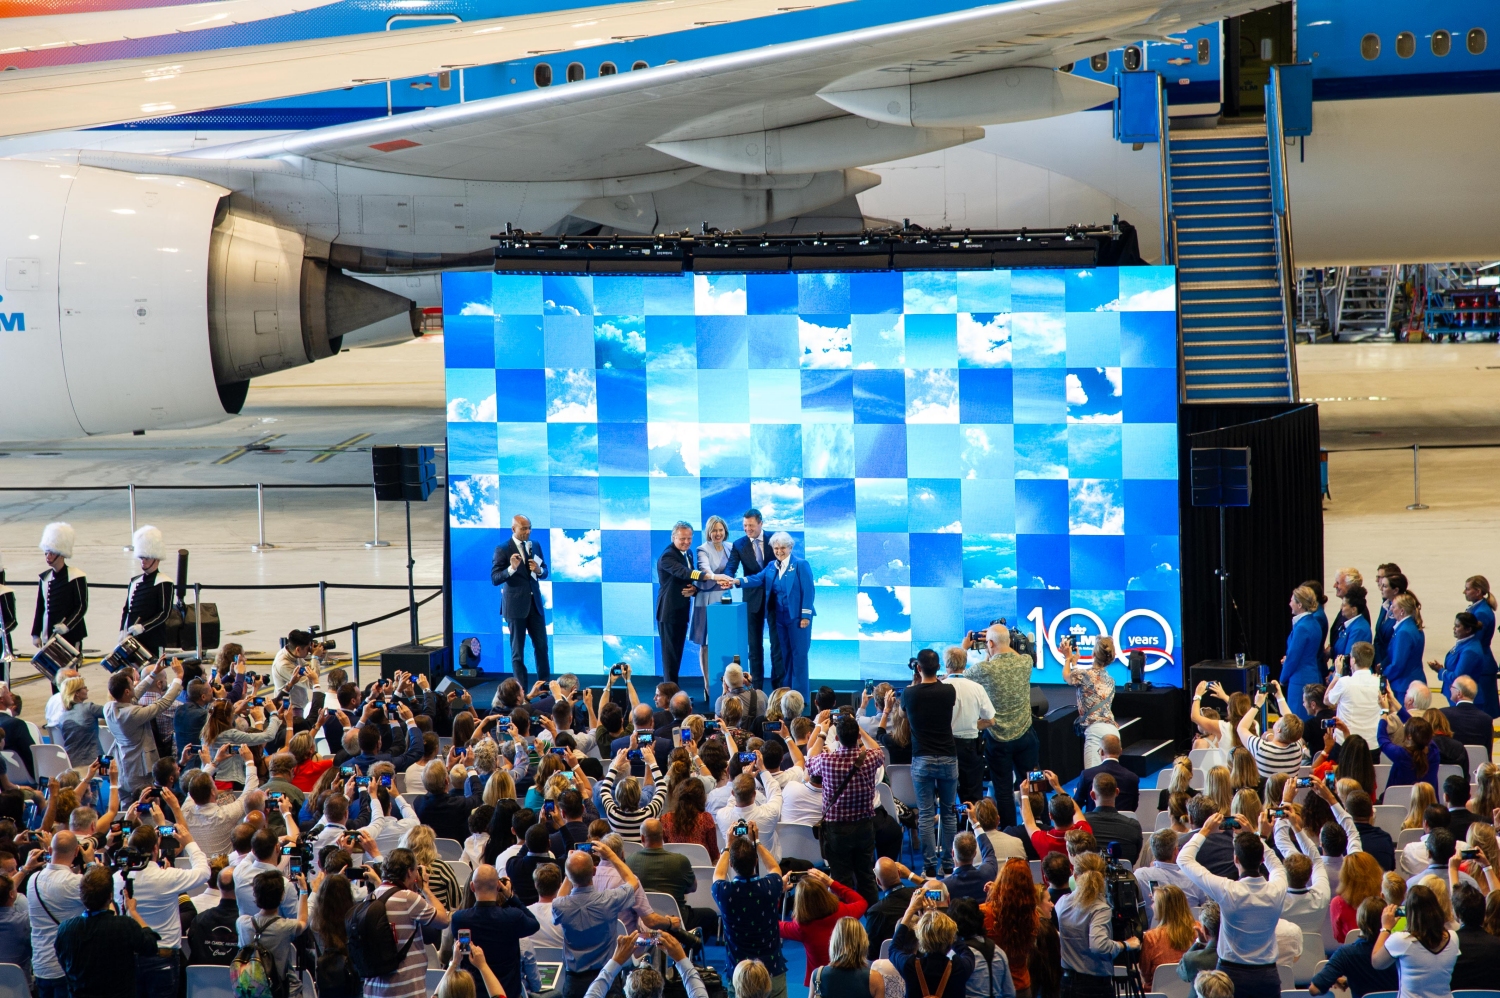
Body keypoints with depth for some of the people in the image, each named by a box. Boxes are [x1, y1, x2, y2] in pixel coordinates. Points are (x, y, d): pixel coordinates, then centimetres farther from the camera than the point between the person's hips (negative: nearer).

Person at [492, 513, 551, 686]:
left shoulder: (535, 546, 7)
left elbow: (544, 572, 14)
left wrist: (539, 570, -9)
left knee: (542, 646, 7)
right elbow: (494, 579, -13)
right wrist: (511, 568, -29)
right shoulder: (503, 550, -9)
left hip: (535, 603, 5)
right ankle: (521, 690, 7)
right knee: (517, 650, 2)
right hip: (516, 605, -5)